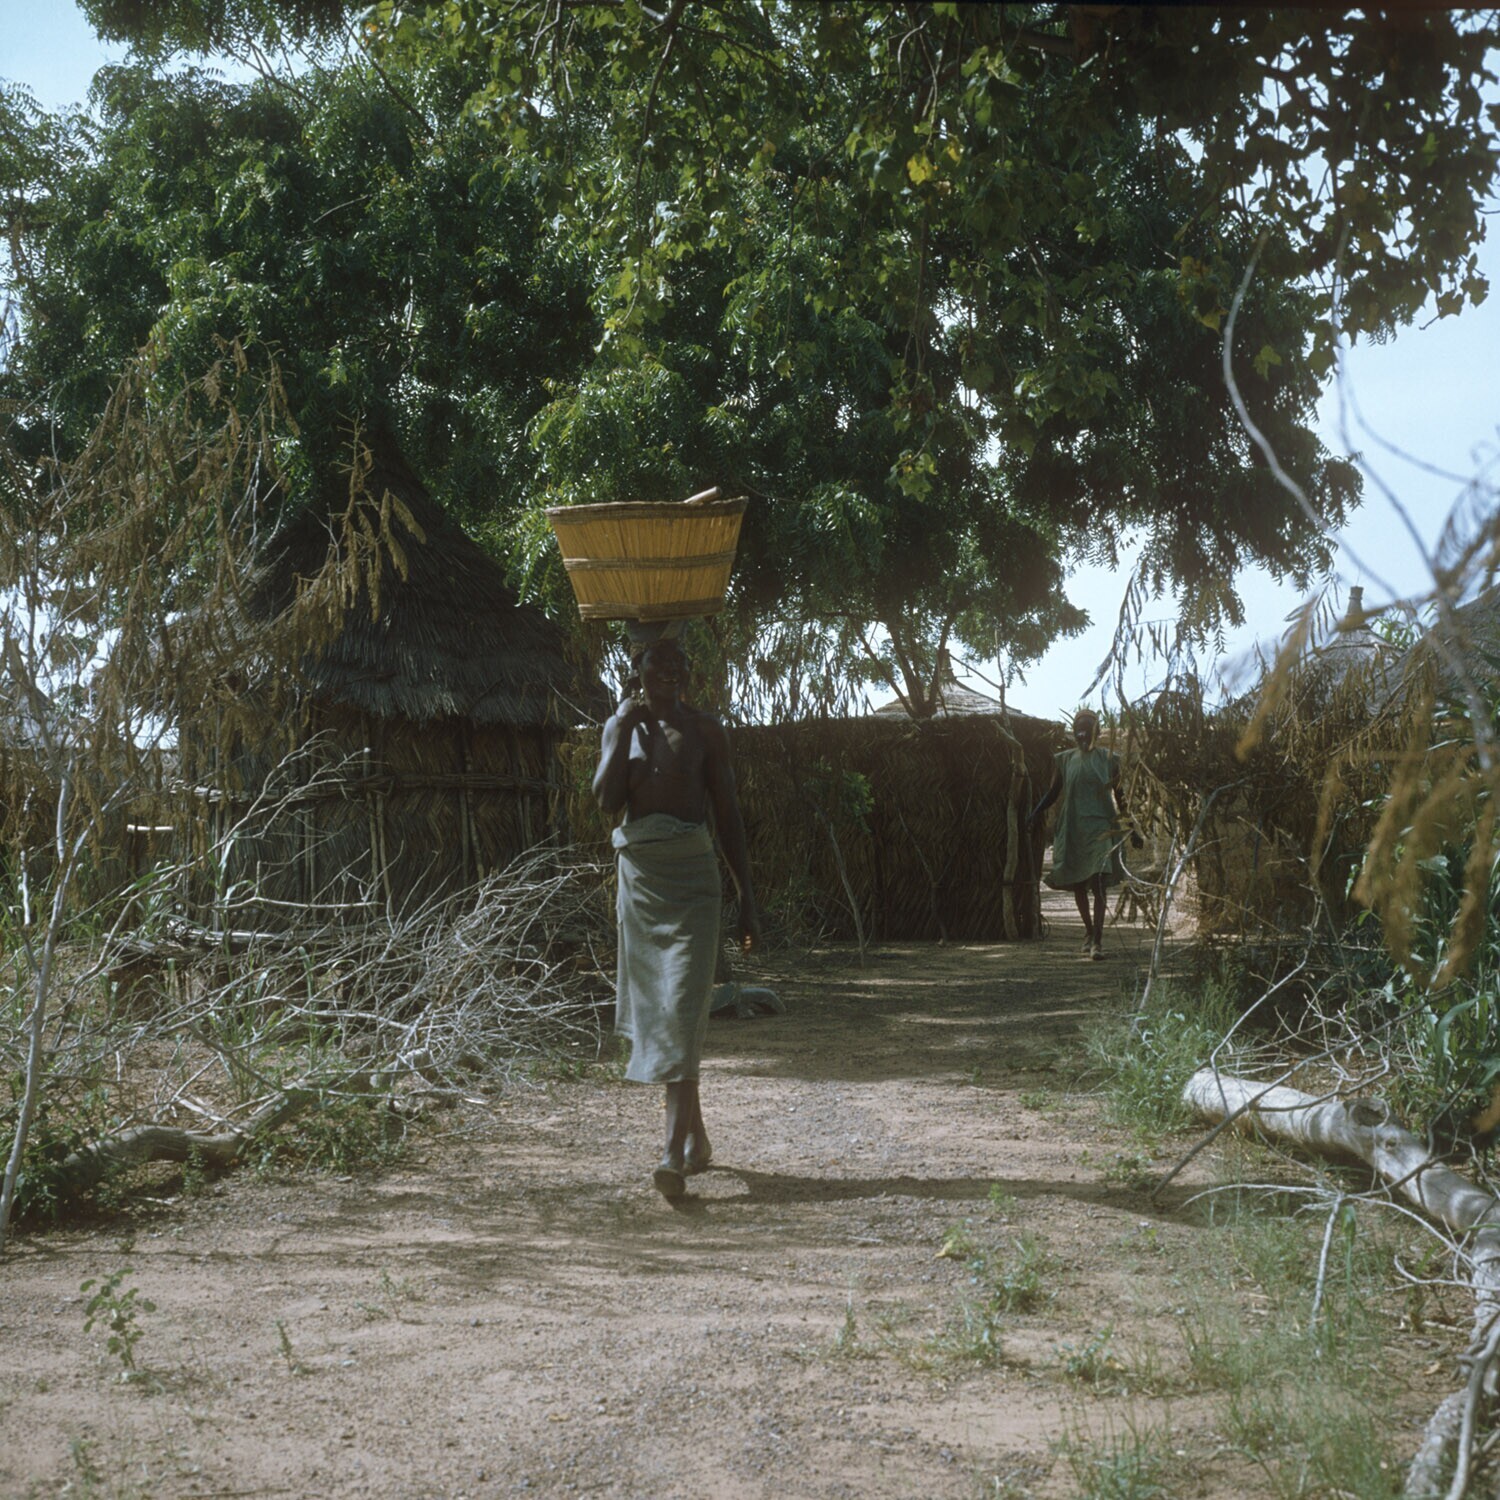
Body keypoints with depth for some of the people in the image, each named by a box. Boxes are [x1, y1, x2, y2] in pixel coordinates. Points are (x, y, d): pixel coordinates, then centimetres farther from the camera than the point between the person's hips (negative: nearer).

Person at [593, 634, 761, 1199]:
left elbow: (728, 815, 2)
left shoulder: (704, 730, 1)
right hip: (637, 874, 4)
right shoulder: (620, 725, 8)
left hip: (691, 878, -4)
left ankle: (675, 1155, -21)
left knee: (682, 1008, -15)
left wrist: (747, 899, 0)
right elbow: (607, 799, -8)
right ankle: (696, 1137, 28)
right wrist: (625, 728, -12)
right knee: (652, 1005, 11)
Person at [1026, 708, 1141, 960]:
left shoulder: (1109, 759, 2)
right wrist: (1035, 814, -3)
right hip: (1072, 827, 3)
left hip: (1100, 828, -3)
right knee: (1078, 884, 9)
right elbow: (1053, 792, 13)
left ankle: (1097, 940, -17)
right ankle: (1089, 931, 29)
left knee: (1097, 883, -15)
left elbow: (1119, 797, 7)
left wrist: (1132, 831, 7)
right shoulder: (1064, 760, 7)